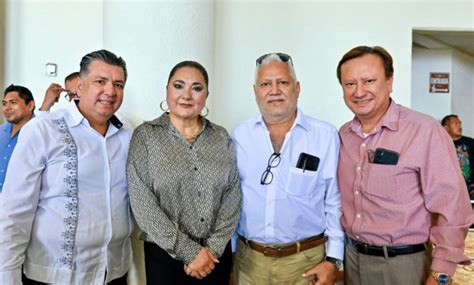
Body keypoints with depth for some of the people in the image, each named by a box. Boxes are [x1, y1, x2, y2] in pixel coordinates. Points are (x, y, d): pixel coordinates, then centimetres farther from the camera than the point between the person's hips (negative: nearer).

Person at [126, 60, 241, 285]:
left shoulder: (221, 137, 3)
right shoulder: (145, 135, -6)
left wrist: (213, 248, -10)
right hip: (164, 255, -2)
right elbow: (142, 204, -12)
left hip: (216, 254, 3)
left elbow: (233, 196, -1)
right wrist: (188, 251, -13)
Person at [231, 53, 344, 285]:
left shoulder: (326, 136, -7)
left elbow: (335, 203, -3)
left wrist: (332, 259, -5)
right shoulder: (240, 135, -1)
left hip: (307, 259, -1)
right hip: (249, 259, 2)